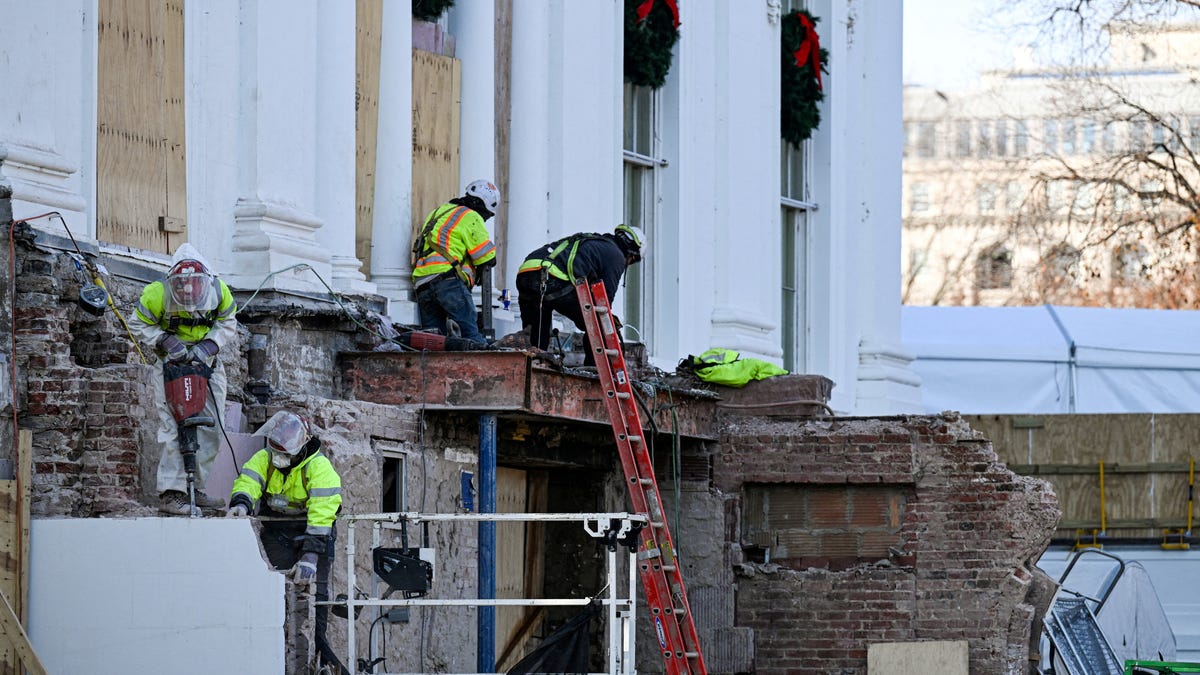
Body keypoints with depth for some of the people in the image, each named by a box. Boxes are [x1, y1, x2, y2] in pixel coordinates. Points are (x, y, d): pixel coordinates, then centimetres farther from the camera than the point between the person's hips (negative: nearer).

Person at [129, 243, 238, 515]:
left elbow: (228, 324, 1)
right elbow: (138, 325, -9)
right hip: (171, 365, -5)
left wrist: (208, 346, -16)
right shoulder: (158, 294, -21)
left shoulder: (219, 292, -11)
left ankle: (195, 490, 15)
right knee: (174, 429, -16)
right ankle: (171, 494, -18)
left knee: (210, 430, 5)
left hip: (207, 364, 5)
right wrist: (167, 342, -23)